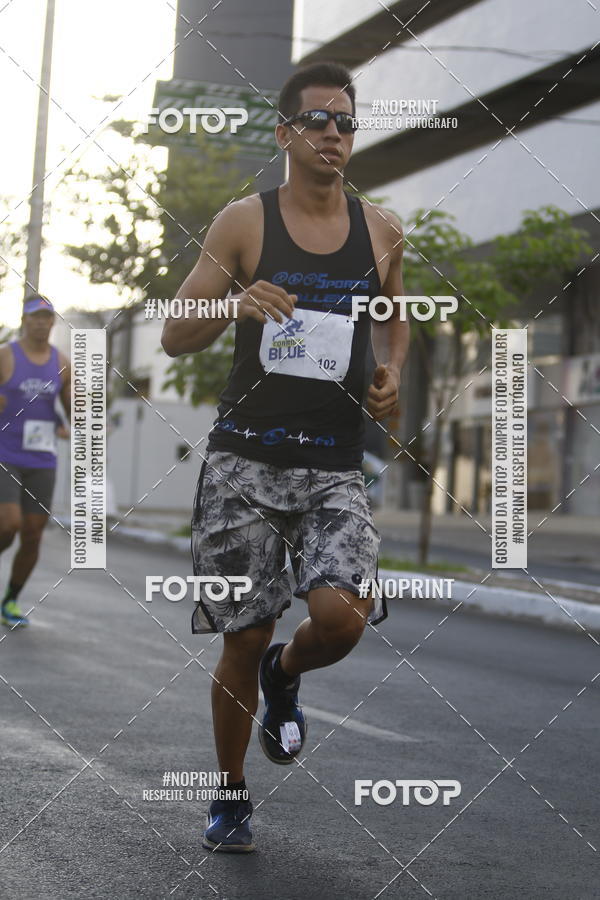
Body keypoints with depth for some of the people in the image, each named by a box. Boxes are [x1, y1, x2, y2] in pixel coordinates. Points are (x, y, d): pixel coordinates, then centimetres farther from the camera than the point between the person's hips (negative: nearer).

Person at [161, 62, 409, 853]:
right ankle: (231, 796, 25)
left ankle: (284, 674, 17)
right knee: (243, 640, 2)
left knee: (341, 616, -20)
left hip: (335, 467, 2)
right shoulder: (243, 222, -1)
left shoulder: (381, 231, 8)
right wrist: (235, 306, -20)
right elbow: (175, 337, 0)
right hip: (246, 459, -1)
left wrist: (392, 371, 6)